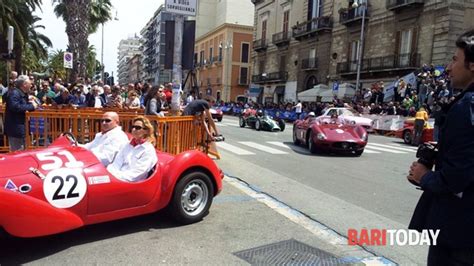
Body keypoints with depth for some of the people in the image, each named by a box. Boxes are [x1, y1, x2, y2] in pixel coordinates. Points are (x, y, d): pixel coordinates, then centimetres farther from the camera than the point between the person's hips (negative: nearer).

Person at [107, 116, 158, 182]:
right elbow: (116, 164, 9)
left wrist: (117, 176, -19)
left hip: (132, 184, -6)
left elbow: (136, 173, -11)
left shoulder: (148, 150, -3)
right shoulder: (128, 145, 19)